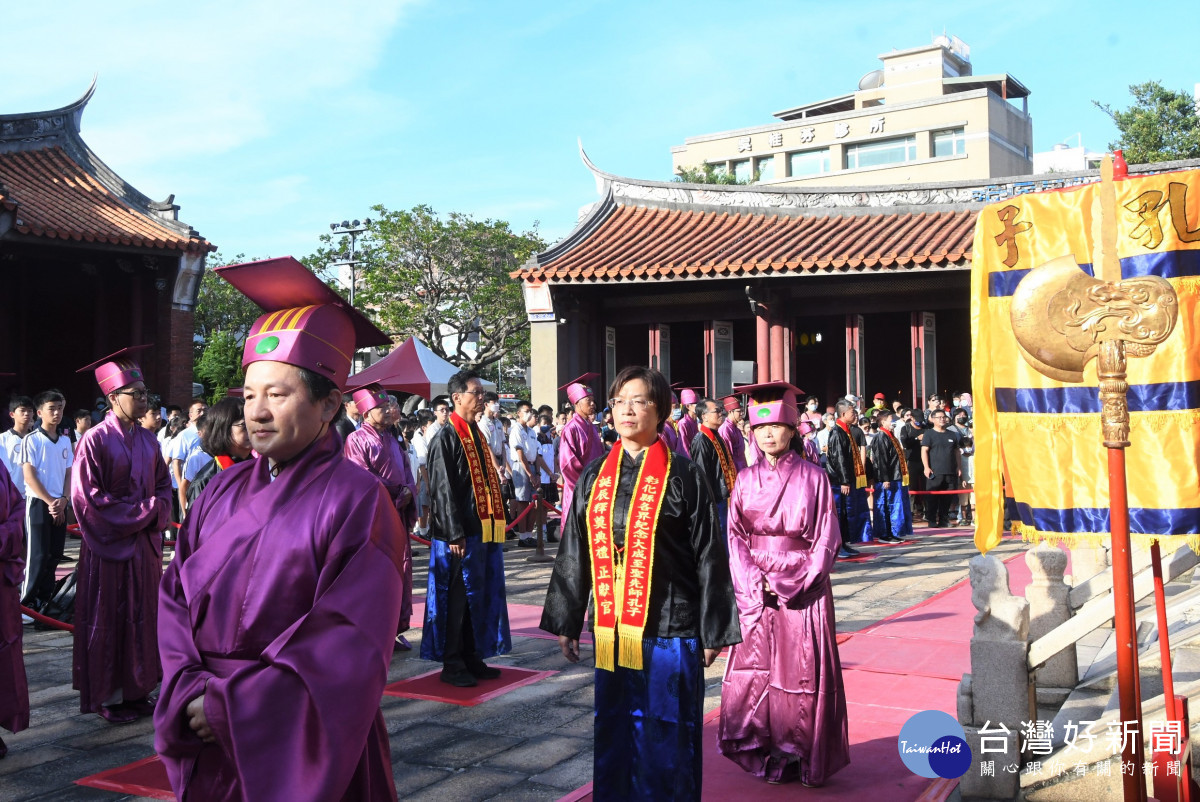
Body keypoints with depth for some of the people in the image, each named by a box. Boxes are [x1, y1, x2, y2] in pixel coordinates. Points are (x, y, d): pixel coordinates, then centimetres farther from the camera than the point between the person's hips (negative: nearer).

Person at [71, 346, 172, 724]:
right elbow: (87, 498, -15)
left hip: (145, 543, 6)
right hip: (108, 546, -6)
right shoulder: (95, 440, -12)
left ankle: (135, 690, 20)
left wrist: (156, 511, -4)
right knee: (108, 621, 3)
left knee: (141, 618, 10)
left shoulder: (147, 439, 7)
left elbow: (163, 484, 16)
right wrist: (142, 510, -14)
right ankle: (107, 696, 14)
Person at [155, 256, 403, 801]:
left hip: (306, 746, -5)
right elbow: (176, 598, 6)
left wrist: (229, 706, -17)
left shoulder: (356, 501, -13)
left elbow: (350, 640, -18)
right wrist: (190, 690, -11)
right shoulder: (223, 493, 4)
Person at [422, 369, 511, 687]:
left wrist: (495, 523, 15)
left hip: (483, 529, 8)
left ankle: (472, 657, 22)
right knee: (457, 597, -1)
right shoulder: (445, 439, -10)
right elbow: (443, 490, -15)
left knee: (479, 595, 12)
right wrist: (455, 535, -19)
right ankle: (452, 665, 8)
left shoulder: (477, 435, 15)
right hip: (460, 533, -8)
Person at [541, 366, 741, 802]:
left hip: (668, 631, -4)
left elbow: (709, 557, -4)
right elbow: (574, 554, 12)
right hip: (610, 630, 4)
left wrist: (712, 632, -5)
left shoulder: (683, 475, -4)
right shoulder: (595, 476, 7)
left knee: (666, 738, 5)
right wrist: (565, 623, 11)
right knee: (613, 735, 12)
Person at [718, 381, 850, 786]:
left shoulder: (813, 477, -3)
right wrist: (755, 583, -10)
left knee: (802, 675, 0)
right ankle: (767, 757, 15)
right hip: (755, 590, 3)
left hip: (803, 591, -2)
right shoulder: (746, 480, 6)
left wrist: (792, 584, -12)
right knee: (752, 674, 1)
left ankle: (805, 759, 14)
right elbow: (736, 537, 4)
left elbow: (826, 539, -4)